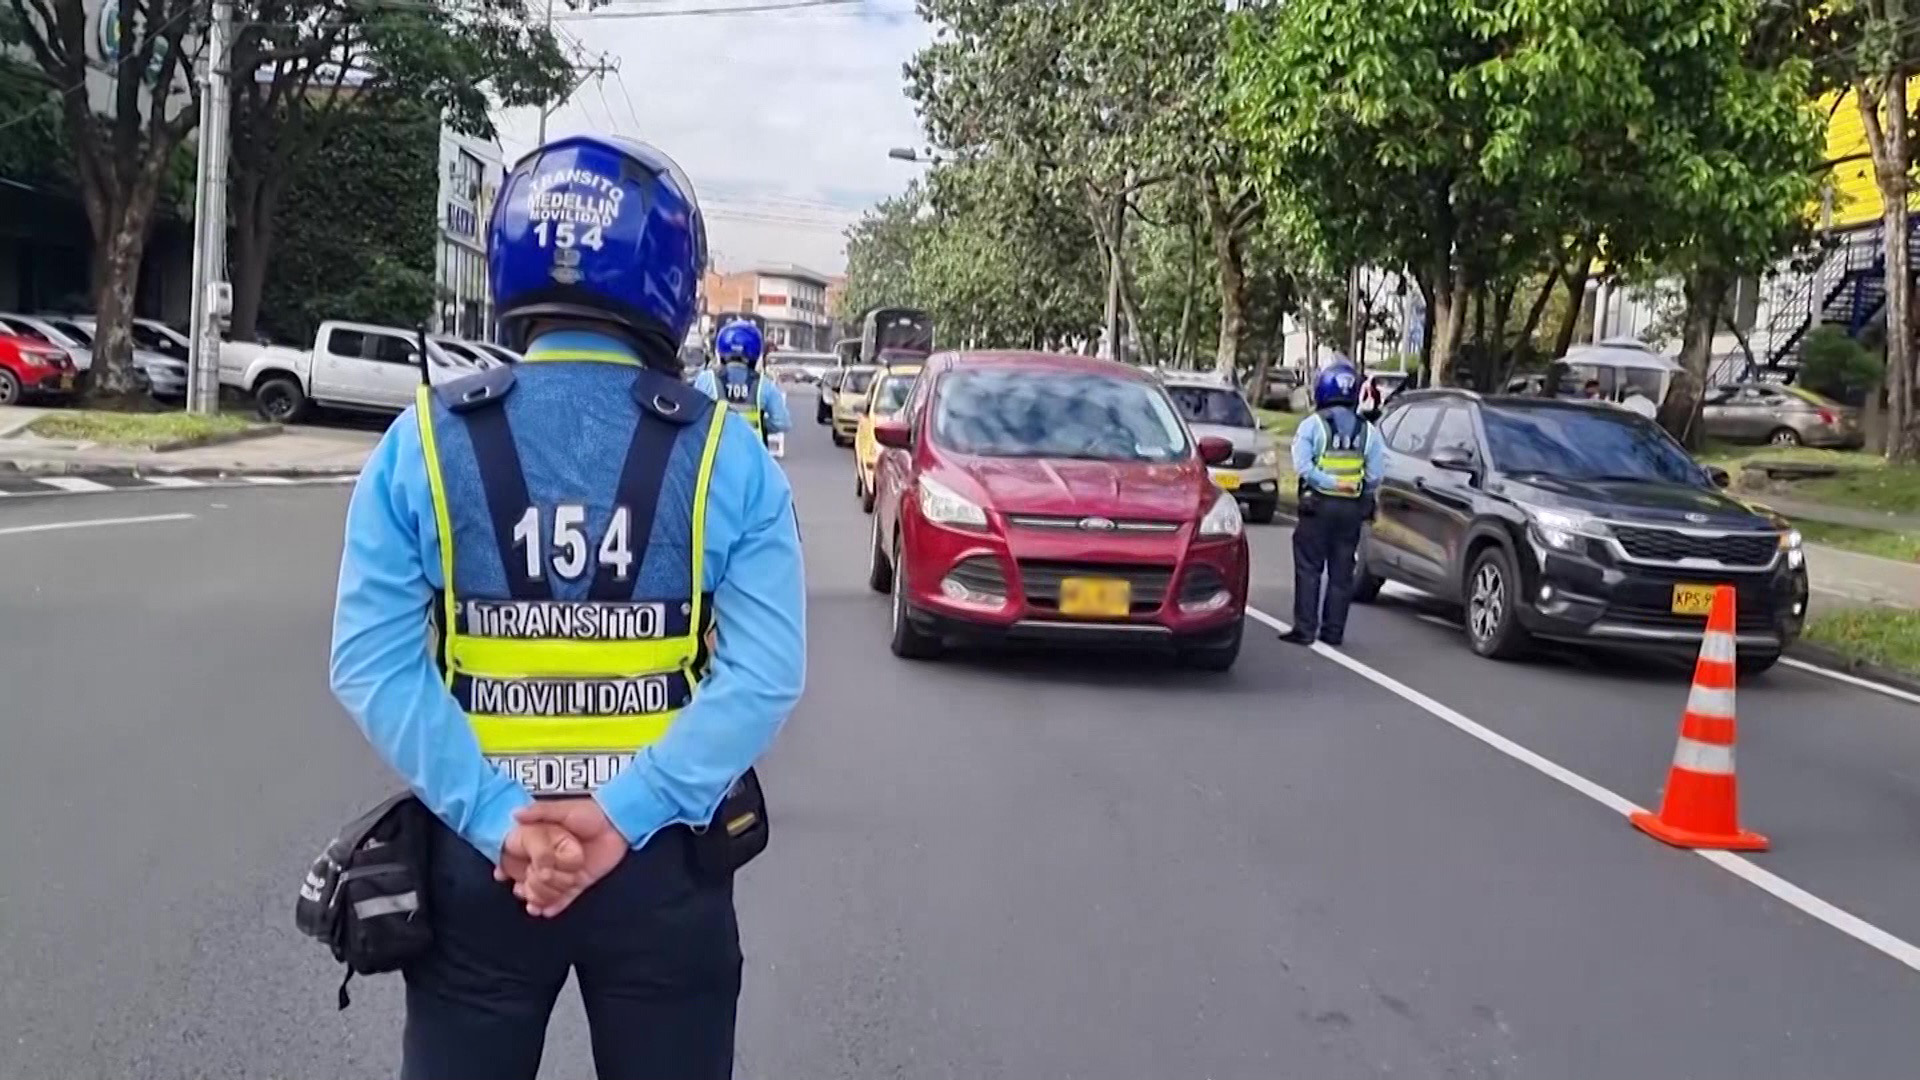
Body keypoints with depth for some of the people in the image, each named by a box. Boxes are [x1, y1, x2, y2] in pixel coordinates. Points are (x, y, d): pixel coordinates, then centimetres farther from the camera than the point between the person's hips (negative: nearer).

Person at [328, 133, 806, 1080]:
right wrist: (626, 816, -17)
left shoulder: (425, 440, -5)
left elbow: (374, 665, -12)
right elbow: (766, 673, -16)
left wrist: (497, 821, -15)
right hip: (663, 860, 0)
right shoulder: (723, 452, -7)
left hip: (477, 857, 1)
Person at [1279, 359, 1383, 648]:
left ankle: (1305, 629, -1)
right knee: (1341, 572, 9)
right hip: (1353, 508, 3)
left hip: (1319, 505, -3)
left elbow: (1303, 466, -17)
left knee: (1308, 568, 2)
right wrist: (1350, 486, 13)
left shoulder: (1312, 425, -4)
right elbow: (1375, 476, 1)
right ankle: (1333, 630, 12)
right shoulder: (1368, 431, 6)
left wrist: (1330, 482, -15)